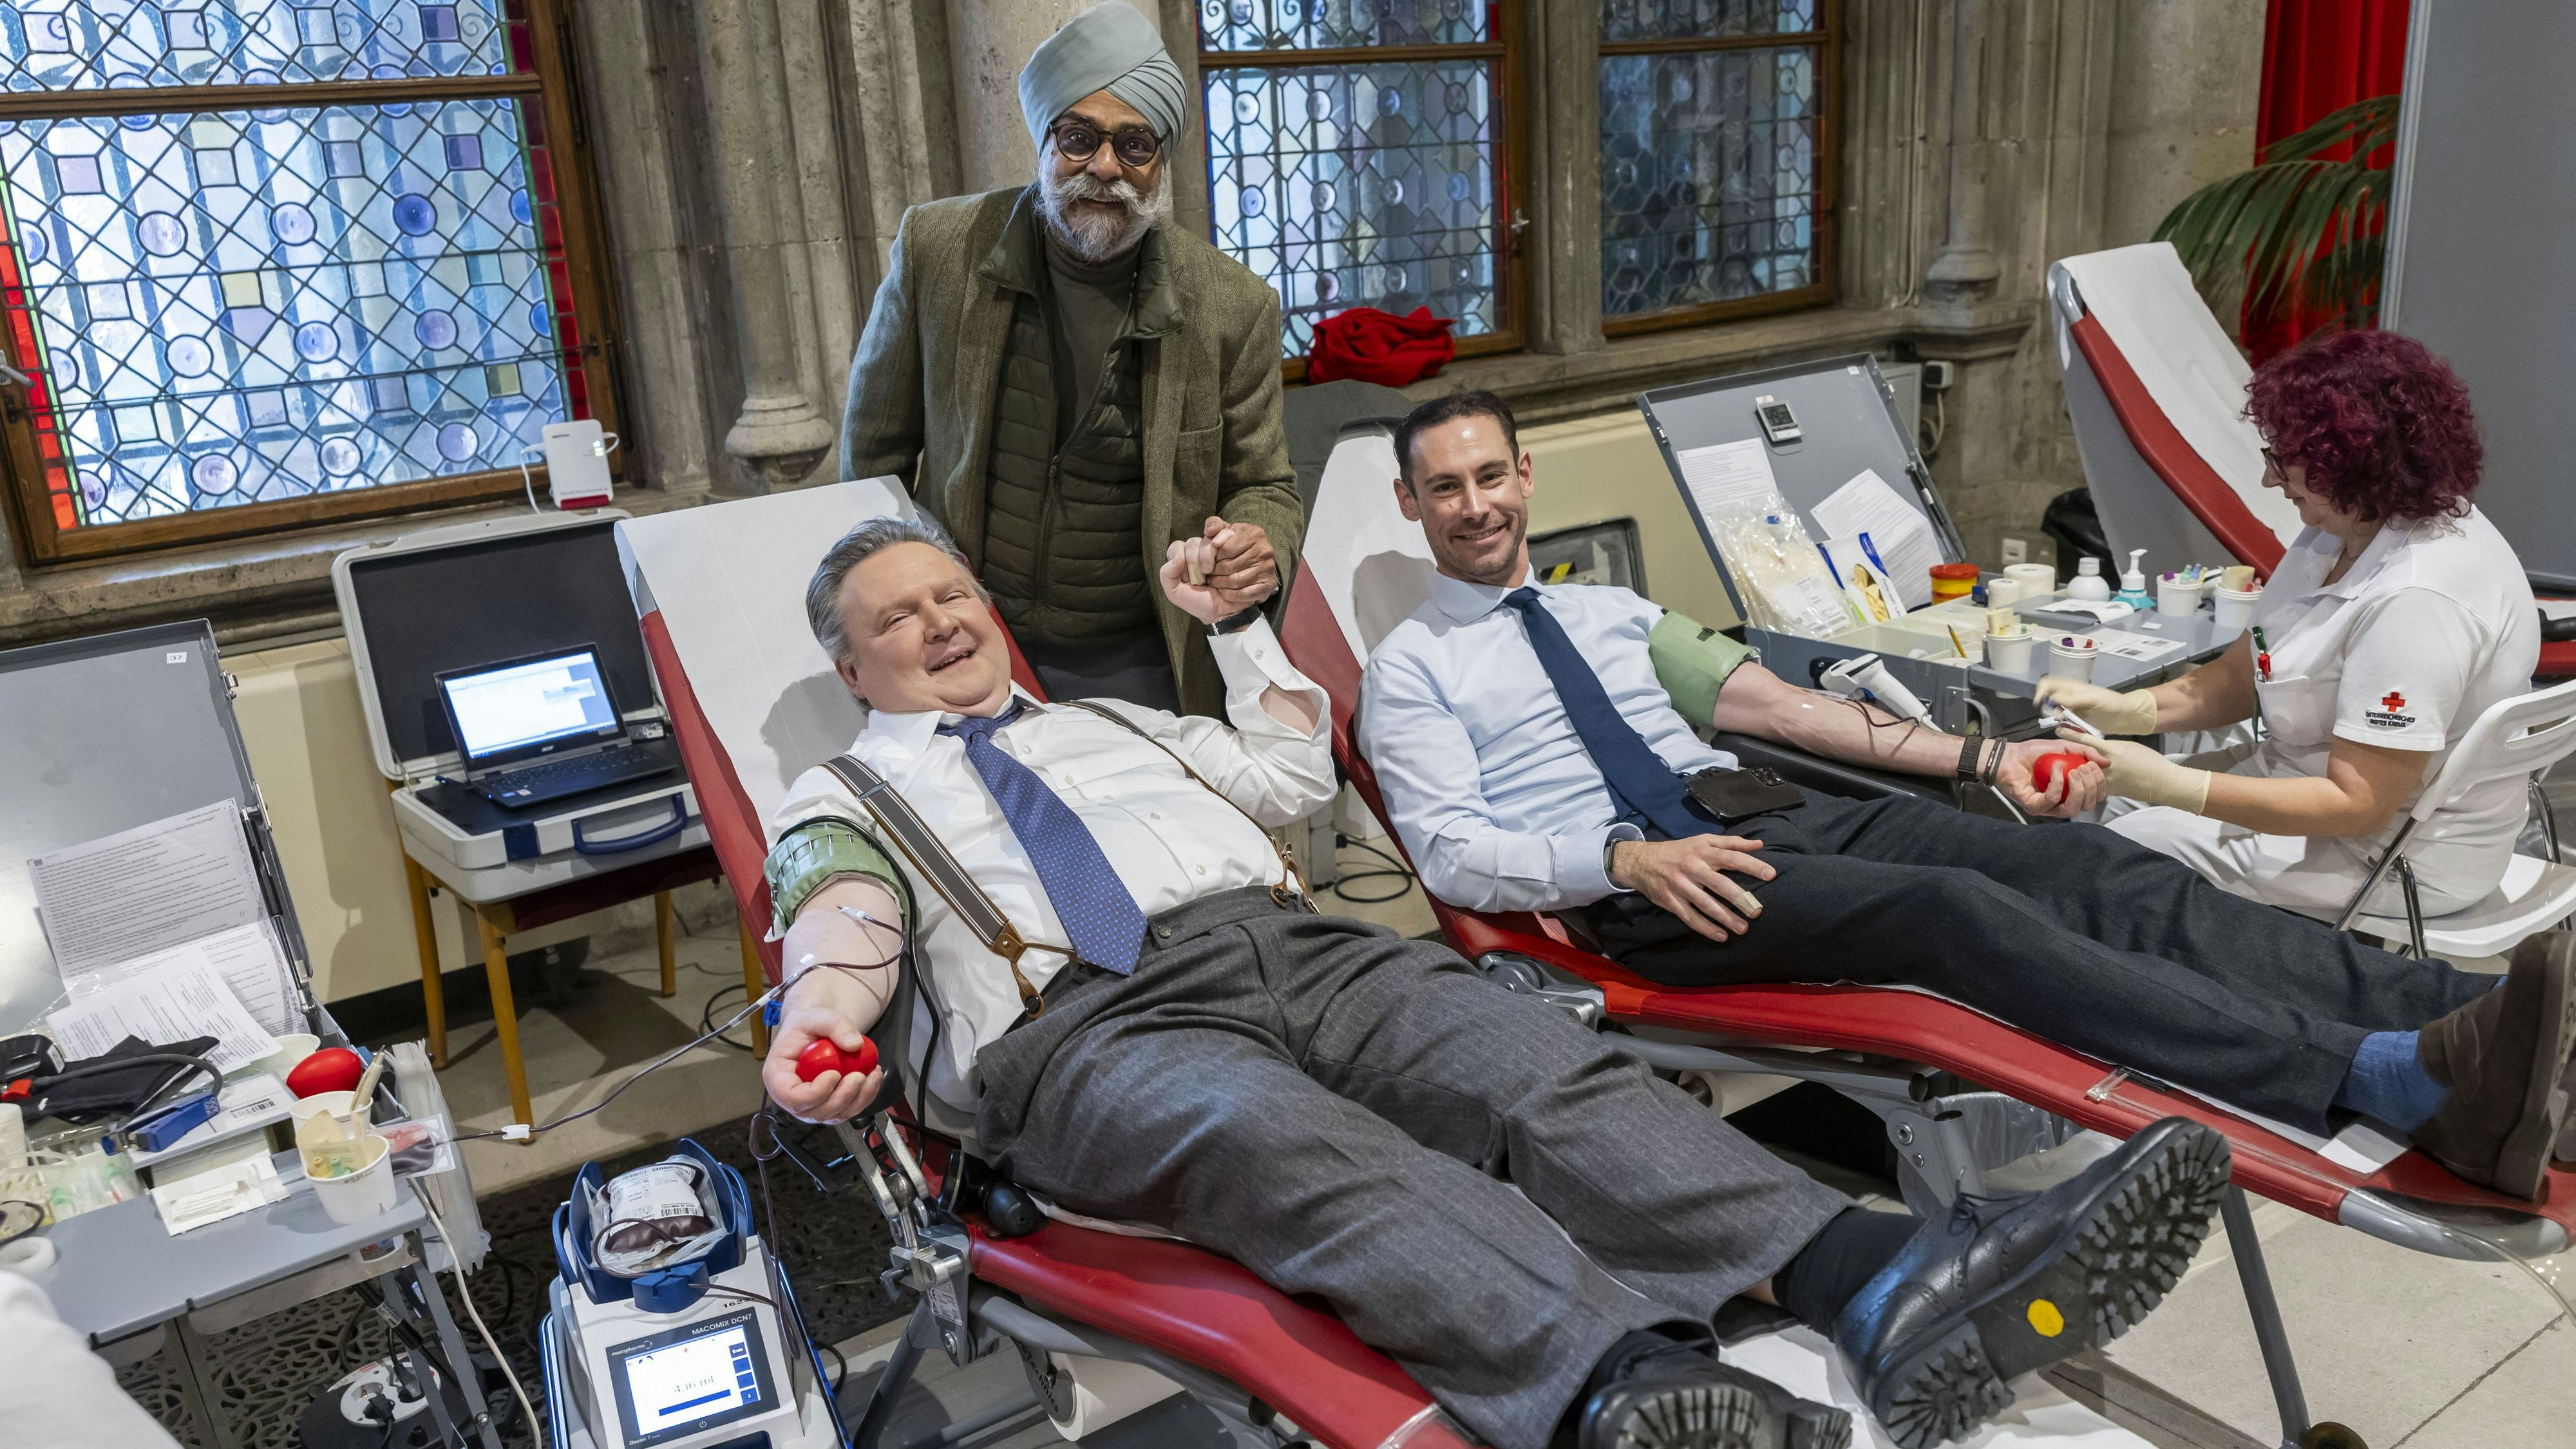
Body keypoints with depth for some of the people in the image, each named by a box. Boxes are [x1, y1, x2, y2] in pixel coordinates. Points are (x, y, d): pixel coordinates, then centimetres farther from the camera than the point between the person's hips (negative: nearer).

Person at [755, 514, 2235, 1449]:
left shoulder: (1106, 720, 34)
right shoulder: (848, 794, 22)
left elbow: (1297, 777, 32)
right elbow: (847, 923, 1)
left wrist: (1240, 624, 30)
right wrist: (818, 1032, -20)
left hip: (1296, 943, 5)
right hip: (1089, 1028, -4)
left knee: (1546, 1069, -24)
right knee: (1300, 1150, -38)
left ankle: (1889, 1284, -43)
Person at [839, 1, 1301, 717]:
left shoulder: (1234, 308, -9)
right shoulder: (938, 248, -7)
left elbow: (1264, 489, 1)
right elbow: (876, 450, 4)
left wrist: (1259, 548, -22)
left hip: (1140, 666, 0)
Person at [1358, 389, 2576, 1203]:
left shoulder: (1607, 610, 25)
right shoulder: (1410, 667, 8)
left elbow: (1770, 702, 20)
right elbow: (1451, 851, -4)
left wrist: (1981, 758, 11)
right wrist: (1631, 862, -22)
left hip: (1768, 817, 7)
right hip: (1635, 891, -6)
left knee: (2087, 867, -17)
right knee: (1955, 911, -31)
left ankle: (2463, 1020, -30)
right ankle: (2406, 1082, -44)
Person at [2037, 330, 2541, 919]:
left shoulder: (2416, 603, -32)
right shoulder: (2348, 528, -1)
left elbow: (2355, 806, -29)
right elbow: (2247, 673, 4)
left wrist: (2166, 785, -30)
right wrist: (2124, 709, -11)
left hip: (2389, 854, -9)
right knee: (2113, 803, 12)